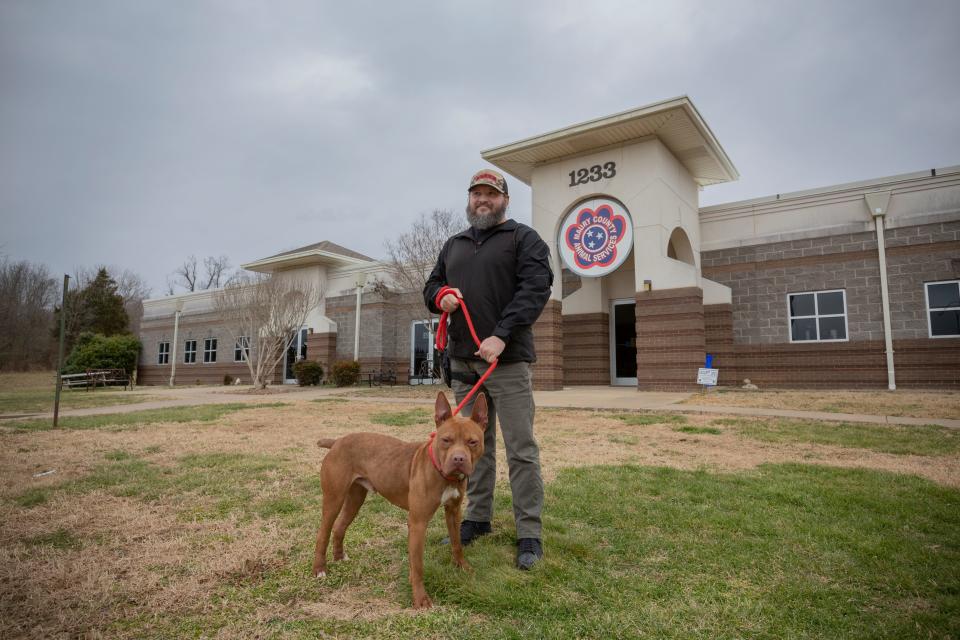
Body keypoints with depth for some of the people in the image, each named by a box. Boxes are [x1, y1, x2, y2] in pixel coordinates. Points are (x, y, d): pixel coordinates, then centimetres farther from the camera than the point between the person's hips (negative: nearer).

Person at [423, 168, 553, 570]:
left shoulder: (523, 239, 2)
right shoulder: (453, 245, 20)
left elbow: (536, 287, -11)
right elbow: (431, 286, 24)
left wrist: (501, 335, -21)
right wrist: (440, 296, -2)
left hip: (507, 360, -5)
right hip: (463, 360, 6)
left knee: (521, 449, -2)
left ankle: (529, 533, 8)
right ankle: (478, 518, 26)